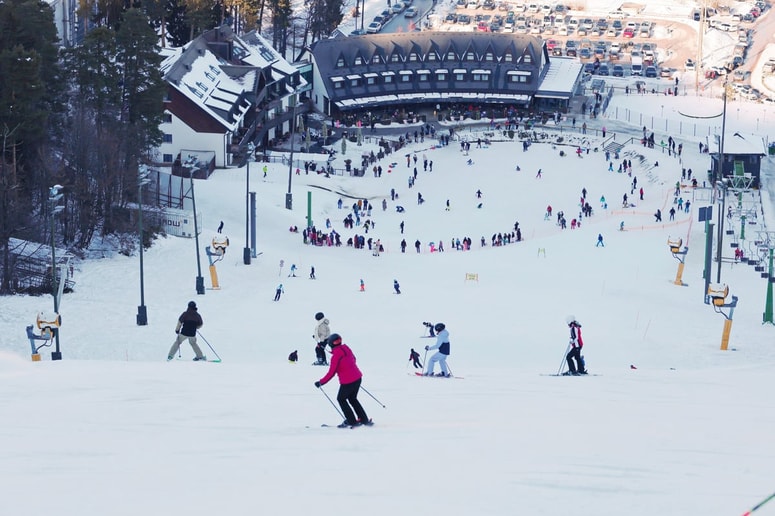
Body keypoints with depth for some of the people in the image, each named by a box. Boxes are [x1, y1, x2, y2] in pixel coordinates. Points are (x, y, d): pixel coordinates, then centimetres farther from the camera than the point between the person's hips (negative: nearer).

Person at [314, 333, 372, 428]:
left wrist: (321, 382, -8)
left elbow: (331, 373, -17)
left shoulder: (336, 356, -20)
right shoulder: (346, 348, 2)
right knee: (352, 398, 24)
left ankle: (352, 421, 16)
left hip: (347, 382, -7)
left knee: (341, 399, 14)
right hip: (358, 377, 7)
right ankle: (364, 419, 25)